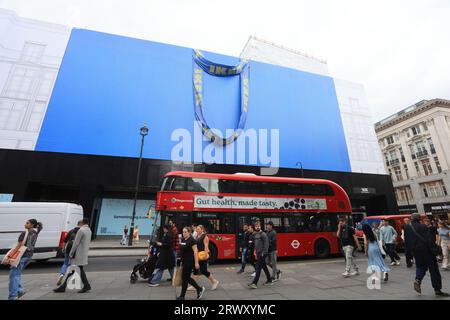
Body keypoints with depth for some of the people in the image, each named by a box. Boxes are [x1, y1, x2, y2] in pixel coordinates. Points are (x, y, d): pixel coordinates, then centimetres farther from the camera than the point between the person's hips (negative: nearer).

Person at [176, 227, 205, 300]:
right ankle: (200, 289, 27)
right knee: (187, 278, 14)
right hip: (184, 261, 8)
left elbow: (195, 252, -17)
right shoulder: (182, 239, 8)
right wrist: (181, 261, 16)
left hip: (189, 262, -8)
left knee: (185, 278, 1)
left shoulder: (192, 240, -16)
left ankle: (182, 296, 17)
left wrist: (196, 263, -20)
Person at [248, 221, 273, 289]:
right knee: (264, 267, 17)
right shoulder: (255, 234, 11)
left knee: (258, 268, -7)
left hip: (262, 254, -8)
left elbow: (266, 244, -17)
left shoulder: (263, 234, -13)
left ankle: (254, 283, -4)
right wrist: (256, 252, 16)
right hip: (258, 254, 8)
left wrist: (263, 253, -19)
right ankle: (269, 281, 30)